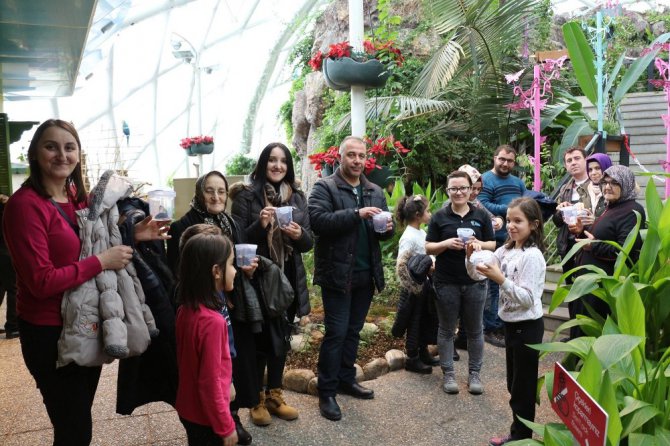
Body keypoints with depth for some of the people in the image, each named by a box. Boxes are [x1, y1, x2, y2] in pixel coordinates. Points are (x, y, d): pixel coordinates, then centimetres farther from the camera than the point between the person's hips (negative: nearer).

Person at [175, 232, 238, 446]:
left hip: (188, 409, 7)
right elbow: (210, 382, -24)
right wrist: (225, 426, -13)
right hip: (206, 417, -7)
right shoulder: (212, 321, -28)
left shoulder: (185, 309, -4)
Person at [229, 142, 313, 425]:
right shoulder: (246, 195, -6)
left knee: (282, 338, 14)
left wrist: (299, 235, -16)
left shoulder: (297, 196, 6)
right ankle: (257, 400, 25)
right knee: (260, 339, 6)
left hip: (289, 280, 4)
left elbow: (309, 242, 5)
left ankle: (274, 396, 31)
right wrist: (260, 225, -25)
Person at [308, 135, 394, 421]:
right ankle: (327, 392, 12)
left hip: (366, 274, 6)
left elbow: (384, 231, 15)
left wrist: (388, 227, -9)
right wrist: (356, 214, -27)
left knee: (353, 331, 16)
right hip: (337, 274, -6)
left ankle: (347, 379, 32)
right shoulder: (324, 187, -5)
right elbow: (317, 220, -22)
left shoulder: (375, 192, 13)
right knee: (336, 333, -1)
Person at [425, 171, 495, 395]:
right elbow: (428, 248, 0)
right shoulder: (439, 216, 0)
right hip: (446, 282, -1)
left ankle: (474, 373, 24)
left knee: (474, 330, 10)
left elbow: (492, 245, 5)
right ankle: (448, 373, 21)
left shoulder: (481, 215, 3)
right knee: (446, 329, 8)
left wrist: (478, 244, -16)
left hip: (475, 281, 1)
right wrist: (446, 244, -18)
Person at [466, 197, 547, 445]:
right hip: (511, 323, 9)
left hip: (527, 326, -9)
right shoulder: (506, 250, 5)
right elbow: (476, 275, 5)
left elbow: (527, 299, -25)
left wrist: (500, 279, -33)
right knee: (514, 384, 19)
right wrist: (471, 256, -12)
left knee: (524, 386, 6)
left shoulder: (532, 256, -20)